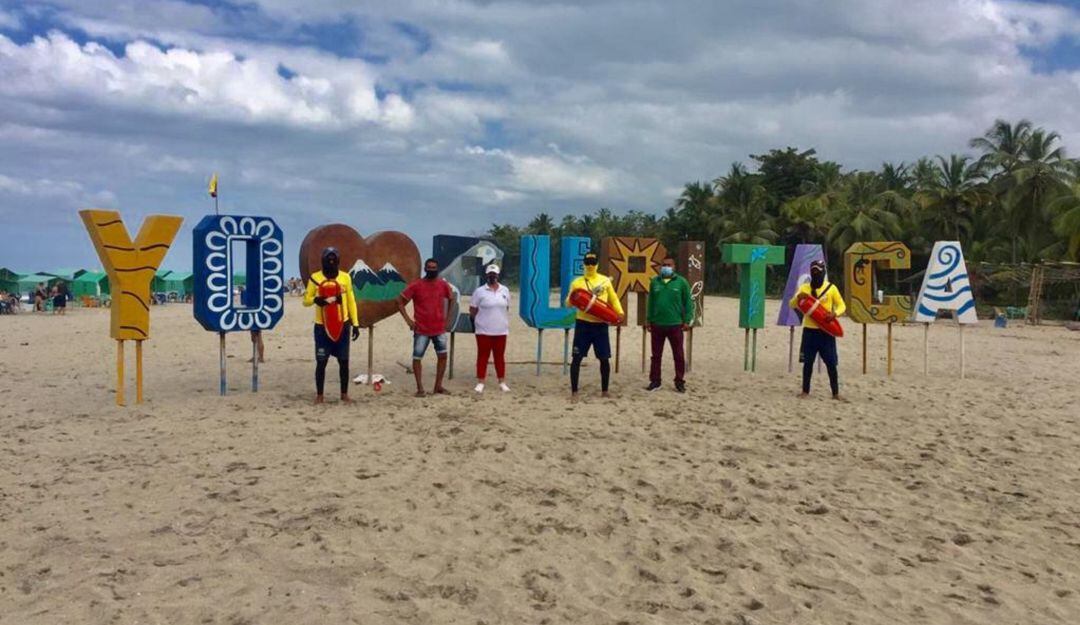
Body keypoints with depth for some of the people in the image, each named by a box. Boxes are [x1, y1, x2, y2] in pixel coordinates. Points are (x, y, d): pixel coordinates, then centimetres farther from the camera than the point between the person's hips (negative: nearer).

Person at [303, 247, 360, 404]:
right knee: (321, 362, 3)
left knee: (344, 361, 5)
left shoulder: (345, 277, 3)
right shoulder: (315, 278, -3)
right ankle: (319, 395, 15)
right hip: (322, 326, -1)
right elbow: (306, 300, 2)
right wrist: (316, 300, -21)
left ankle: (344, 394, 17)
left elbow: (351, 301, 7)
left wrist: (355, 324, 3)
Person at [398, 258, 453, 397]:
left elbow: (451, 299, 18)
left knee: (442, 356, 6)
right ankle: (420, 388, 7)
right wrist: (408, 320, -9)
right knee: (417, 358, -2)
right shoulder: (415, 285, -8)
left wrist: (447, 317, 10)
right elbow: (400, 302, -3)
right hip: (421, 330, -3)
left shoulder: (443, 285, 0)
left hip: (440, 329, 3)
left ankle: (438, 386, 18)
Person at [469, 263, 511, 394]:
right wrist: (480, 321, 6)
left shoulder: (505, 291, 7)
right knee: (483, 355, 2)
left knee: (500, 356, 10)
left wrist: (505, 322, 12)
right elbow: (472, 310, 2)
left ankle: (502, 382, 17)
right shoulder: (480, 291, -4)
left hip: (501, 330, 3)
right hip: (483, 331, -3)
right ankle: (480, 382, 8)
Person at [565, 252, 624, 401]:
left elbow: (613, 299, 11)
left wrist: (620, 312, -6)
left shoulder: (605, 280, 7)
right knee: (576, 358, -3)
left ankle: (604, 391, 20)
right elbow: (568, 303, 4)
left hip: (601, 325, 2)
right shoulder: (577, 282, 3)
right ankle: (574, 392, 6)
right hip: (583, 324, -1)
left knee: (604, 359, 5)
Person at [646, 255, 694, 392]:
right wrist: (649, 319, 8)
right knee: (656, 355, 9)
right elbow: (651, 302, 11)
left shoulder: (681, 282, -2)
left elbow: (688, 302, -1)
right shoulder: (654, 282, 7)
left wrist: (687, 320, -6)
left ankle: (679, 382, 15)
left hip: (675, 325, -2)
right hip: (657, 324, 2)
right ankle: (655, 381, 19)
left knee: (678, 355, 5)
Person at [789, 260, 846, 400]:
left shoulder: (831, 288, 0)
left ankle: (836, 393, 7)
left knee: (831, 363, 0)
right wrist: (798, 297, -19)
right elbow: (791, 305, 3)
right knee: (808, 362, 4)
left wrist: (835, 313, -19)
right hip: (809, 330, 2)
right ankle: (805, 391, 13)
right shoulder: (804, 288, 5)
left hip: (826, 331, -2)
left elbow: (842, 305, 3)